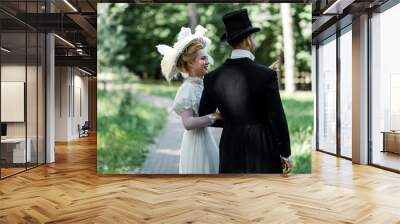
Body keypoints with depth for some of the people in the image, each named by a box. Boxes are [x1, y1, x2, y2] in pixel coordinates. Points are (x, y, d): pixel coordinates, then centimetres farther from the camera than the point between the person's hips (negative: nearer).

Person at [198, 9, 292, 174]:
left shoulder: (212, 78, -4)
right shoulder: (266, 75, -15)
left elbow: (204, 116, 6)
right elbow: (277, 118, -10)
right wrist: (285, 153, 2)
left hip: (231, 150, 4)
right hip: (262, 149, -3)